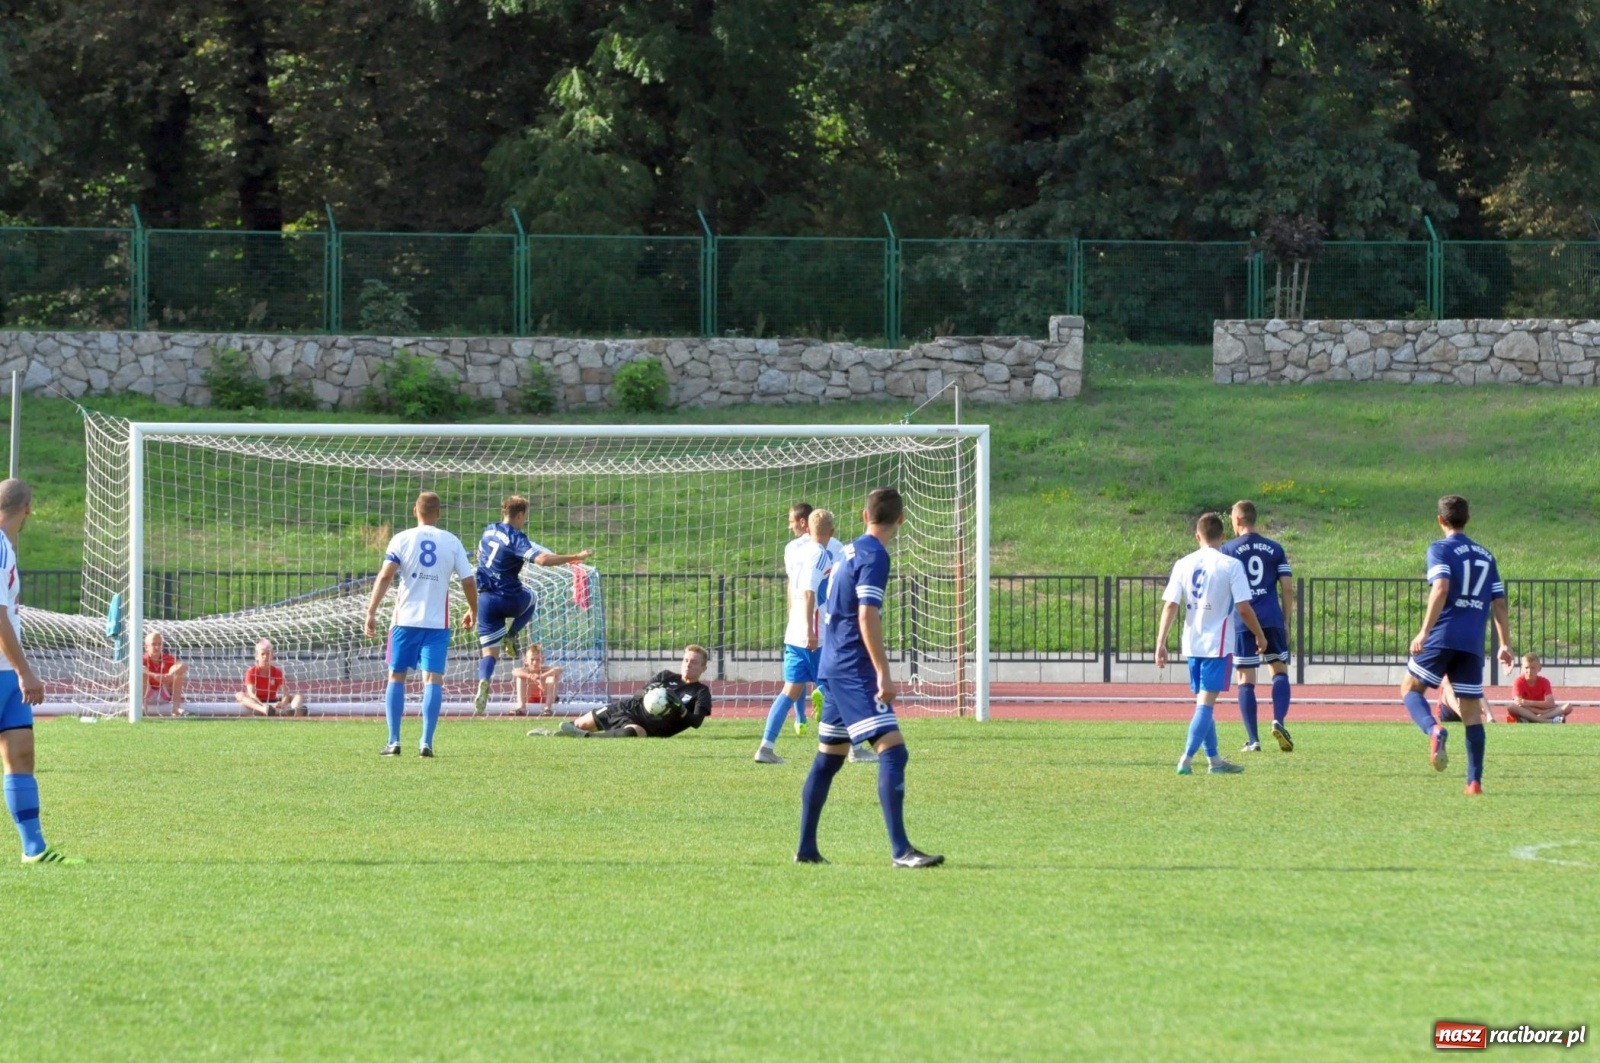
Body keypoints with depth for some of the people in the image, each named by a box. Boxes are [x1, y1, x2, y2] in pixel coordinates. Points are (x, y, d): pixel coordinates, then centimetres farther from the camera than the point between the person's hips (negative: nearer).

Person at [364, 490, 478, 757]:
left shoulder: (402, 540, -1)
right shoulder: (452, 542, 3)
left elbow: (385, 576, -10)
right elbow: (468, 581, 3)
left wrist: (371, 612, -10)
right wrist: (473, 611, 21)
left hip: (406, 619, 0)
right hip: (438, 622, 0)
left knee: (397, 676, 11)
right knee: (433, 678, -2)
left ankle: (394, 742, 7)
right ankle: (426, 743, -12)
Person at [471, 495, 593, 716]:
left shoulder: (489, 531, 6)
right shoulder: (516, 539, -16)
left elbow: (479, 554, 26)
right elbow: (542, 559, -30)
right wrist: (576, 557, -25)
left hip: (487, 600, 5)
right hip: (511, 599, -5)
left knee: (489, 652, 7)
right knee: (530, 599, 32)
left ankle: (483, 682, -21)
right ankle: (511, 634, 8)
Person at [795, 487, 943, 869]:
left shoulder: (850, 551, 15)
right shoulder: (874, 556, -12)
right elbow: (867, 616, -20)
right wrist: (884, 675, -22)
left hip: (833, 666, 10)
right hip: (854, 669, -10)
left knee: (828, 758, 16)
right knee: (892, 749, -16)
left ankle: (806, 848, 20)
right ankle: (900, 849, -24)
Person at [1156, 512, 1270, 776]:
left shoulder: (1184, 564, 3)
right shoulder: (1231, 565, -8)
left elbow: (1170, 605, -1)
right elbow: (1243, 607, -9)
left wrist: (1161, 643, 0)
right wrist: (1260, 636, 5)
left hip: (1192, 643, 5)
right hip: (1217, 643, -5)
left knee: (1203, 702, 16)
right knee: (1206, 703, -6)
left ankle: (1214, 759, 23)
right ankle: (1186, 759, -17)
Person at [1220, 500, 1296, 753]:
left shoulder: (1228, 549, 3)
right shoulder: (1275, 549, 10)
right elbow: (1287, 588, 7)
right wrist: (1285, 622, 14)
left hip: (1242, 622, -2)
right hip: (1272, 618, 2)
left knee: (1246, 679, 3)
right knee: (1280, 670, 10)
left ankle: (1253, 740, 1)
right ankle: (1278, 721, -15)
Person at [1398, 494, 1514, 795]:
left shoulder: (1440, 549, 0)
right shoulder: (1485, 555, 17)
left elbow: (1441, 589, -16)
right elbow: (1499, 602, 15)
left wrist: (1424, 632, -18)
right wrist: (1505, 645, 19)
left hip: (1443, 636, -4)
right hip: (1473, 643, 4)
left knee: (1410, 688, 10)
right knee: (1472, 712, 8)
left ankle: (1434, 729, -21)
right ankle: (1475, 780, 2)